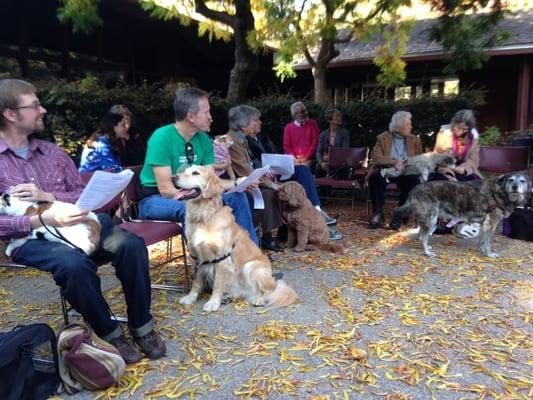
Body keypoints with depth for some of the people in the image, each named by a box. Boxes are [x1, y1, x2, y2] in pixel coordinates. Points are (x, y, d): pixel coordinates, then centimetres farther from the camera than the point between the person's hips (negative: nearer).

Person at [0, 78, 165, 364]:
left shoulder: (52, 152, 14)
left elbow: (84, 194, 14)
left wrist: (47, 196, -6)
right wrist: (44, 219, -23)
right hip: (31, 237, -4)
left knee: (131, 245, -23)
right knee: (74, 263, -37)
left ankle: (141, 325, -7)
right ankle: (109, 333, -13)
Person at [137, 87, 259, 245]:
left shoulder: (204, 139, 0)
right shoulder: (162, 137, -20)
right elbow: (166, 189, -23)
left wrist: (236, 183, -13)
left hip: (188, 195, 6)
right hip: (155, 199, -6)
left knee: (237, 197, -6)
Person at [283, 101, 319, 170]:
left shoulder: (312, 124, 7)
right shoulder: (288, 127, 12)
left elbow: (315, 143, 0)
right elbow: (286, 146, 8)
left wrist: (306, 157, -8)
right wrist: (294, 158, -7)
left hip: (308, 160, -1)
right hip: (293, 160, 1)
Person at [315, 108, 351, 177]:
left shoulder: (345, 133, 6)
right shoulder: (323, 134, 12)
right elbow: (318, 152, 4)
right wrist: (321, 163, -16)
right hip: (325, 163, 2)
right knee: (318, 169, -29)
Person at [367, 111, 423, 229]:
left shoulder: (415, 140, 15)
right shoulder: (383, 137, 6)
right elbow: (376, 156, -6)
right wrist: (393, 162, -20)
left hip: (405, 173, 2)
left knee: (413, 179, -32)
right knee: (375, 177, -35)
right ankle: (378, 214, -23)